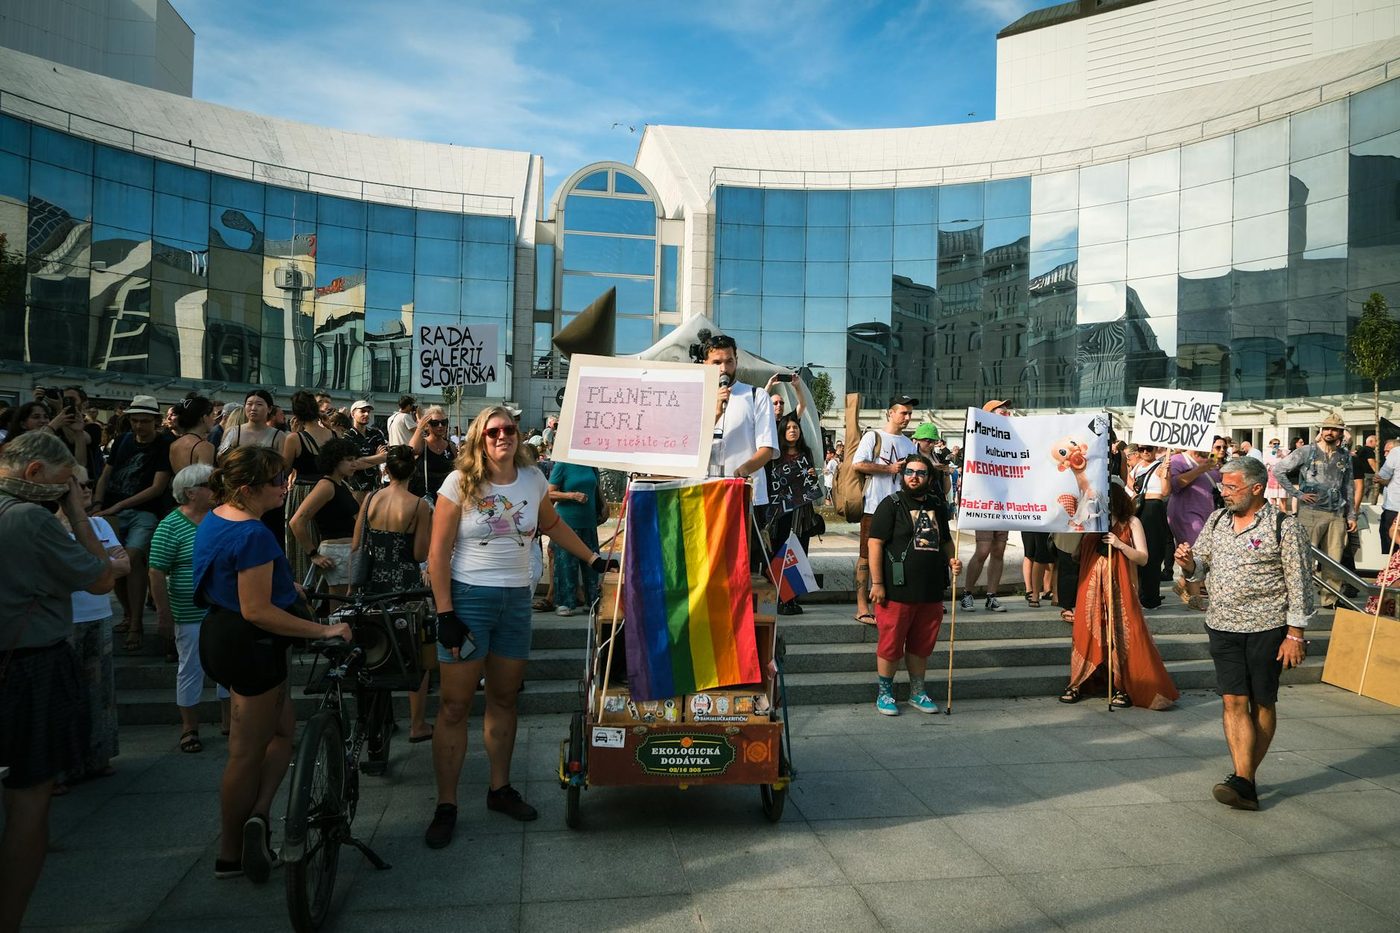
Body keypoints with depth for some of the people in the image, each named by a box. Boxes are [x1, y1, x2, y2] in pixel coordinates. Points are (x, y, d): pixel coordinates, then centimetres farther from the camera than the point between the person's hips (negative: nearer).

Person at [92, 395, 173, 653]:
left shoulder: (164, 445, -4)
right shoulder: (123, 440, 12)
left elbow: (158, 487, -10)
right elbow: (105, 476, 14)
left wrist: (119, 506, -14)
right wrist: (97, 507, -1)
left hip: (145, 512, -5)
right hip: (112, 511, 6)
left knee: (132, 557, -24)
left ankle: (136, 625, -20)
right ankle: (129, 614, 23)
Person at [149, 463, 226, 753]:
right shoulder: (171, 526, -10)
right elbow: (157, 572, -10)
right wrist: (164, 612, -11)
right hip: (192, 615, -5)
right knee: (191, 669, 7)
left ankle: (230, 719, 28)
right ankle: (189, 729, 21)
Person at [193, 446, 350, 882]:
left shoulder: (213, 520, 6)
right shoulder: (253, 535, -25)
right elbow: (257, 611, -28)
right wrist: (323, 630, -24)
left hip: (219, 633, 10)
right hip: (251, 646, -10)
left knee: (283, 729, 19)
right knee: (248, 753, 4)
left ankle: (256, 817, 14)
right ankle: (230, 855, 16)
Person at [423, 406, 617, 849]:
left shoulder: (532, 479, 4)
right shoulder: (460, 483, -8)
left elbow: (552, 524, 21)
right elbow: (439, 552, -8)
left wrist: (593, 558, 18)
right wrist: (445, 613, -13)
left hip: (517, 600, 4)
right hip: (468, 597, -4)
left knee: (504, 699, 14)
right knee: (455, 705, -1)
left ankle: (500, 788, 29)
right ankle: (446, 804, 11)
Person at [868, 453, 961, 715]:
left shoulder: (936, 507, 14)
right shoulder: (891, 504, -5)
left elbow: (943, 542, 26)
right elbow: (875, 543, -11)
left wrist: (951, 561, 5)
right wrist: (877, 583, -16)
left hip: (931, 591, 6)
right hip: (897, 591, -5)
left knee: (922, 644, 14)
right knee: (891, 644, 3)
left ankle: (917, 691, 30)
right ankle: (884, 692, 18)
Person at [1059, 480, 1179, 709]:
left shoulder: (1131, 523, 3)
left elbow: (1144, 558, -1)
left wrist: (1120, 545, -14)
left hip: (1119, 587, -2)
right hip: (1091, 586, 2)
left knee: (1123, 634, -5)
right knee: (1086, 631, 3)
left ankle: (1124, 688, 5)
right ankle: (1078, 684, 12)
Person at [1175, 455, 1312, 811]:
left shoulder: (1285, 526, -7)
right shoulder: (1216, 520, 10)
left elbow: (1299, 584, -7)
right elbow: (1201, 568, 17)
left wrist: (1295, 634, -10)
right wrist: (1189, 563, -7)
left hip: (1267, 628, -4)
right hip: (1222, 624, 4)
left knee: (1262, 703, 6)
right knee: (1233, 701, -4)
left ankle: (1247, 776, 18)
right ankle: (1244, 783, -4)